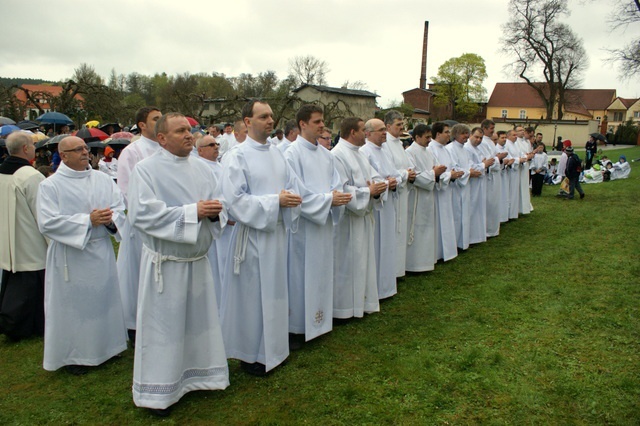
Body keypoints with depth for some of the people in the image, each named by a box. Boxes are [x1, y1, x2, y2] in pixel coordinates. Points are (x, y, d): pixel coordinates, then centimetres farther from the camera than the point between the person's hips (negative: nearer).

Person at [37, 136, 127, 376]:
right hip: (70, 255, -4)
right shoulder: (50, 185, -6)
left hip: (101, 251, 4)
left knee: (103, 298, 13)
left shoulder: (102, 179, 6)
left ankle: (104, 345, 31)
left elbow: (119, 207, 3)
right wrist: (88, 221, -20)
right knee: (73, 303, 4)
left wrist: (109, 219, -19)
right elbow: (47, 222, -15)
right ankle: (72, 354, 21)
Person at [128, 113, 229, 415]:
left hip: (198, 259, 5)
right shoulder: (146, 169, -8)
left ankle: (195, 375, 35)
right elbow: (142, 214, -20)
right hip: (165, 263, -5)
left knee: (198, 320, 15)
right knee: (164, 325, 5)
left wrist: (215, 211, -16)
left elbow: (219, 206, 9)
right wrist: (192, 212, -22)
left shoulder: (201, 168, 8)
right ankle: (158, 391, 21)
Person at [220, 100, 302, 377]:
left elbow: (293, 185, 13)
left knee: (275, 291, 16)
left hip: (277, 231, 7)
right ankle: (251, 354, 21)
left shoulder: (276, 153, 10)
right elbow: (236, 199, -17)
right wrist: (275, 201, -20)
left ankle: (273, 349, 32)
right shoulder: (237, 156, -10)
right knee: (252, 294, 4)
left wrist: (291, 198, -10)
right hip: (252, 234, -6)